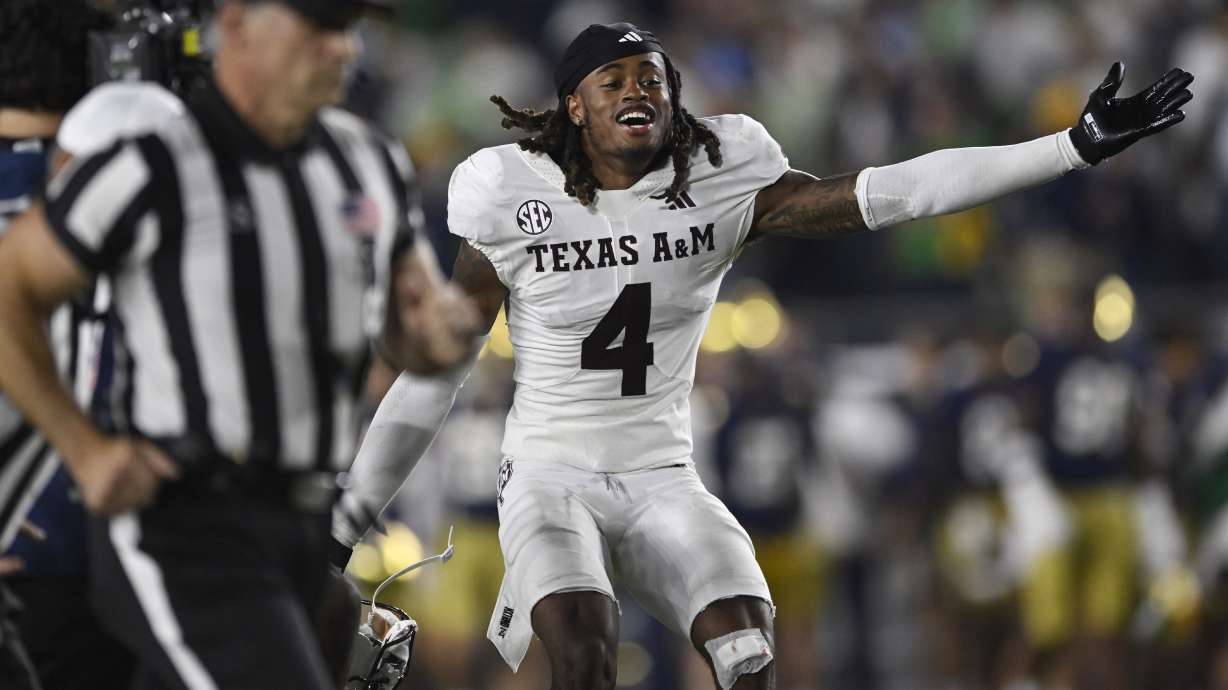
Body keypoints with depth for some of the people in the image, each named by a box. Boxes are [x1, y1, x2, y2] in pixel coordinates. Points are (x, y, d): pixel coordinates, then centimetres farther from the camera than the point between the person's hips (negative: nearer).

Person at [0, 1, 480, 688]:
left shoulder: (369, 161, 7)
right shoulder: (150, 169, -15)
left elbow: (409, 344, 17)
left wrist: (445, 331, -8)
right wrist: (85, 452, -11)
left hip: (302, 533, 7)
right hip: (186, 542, -7)